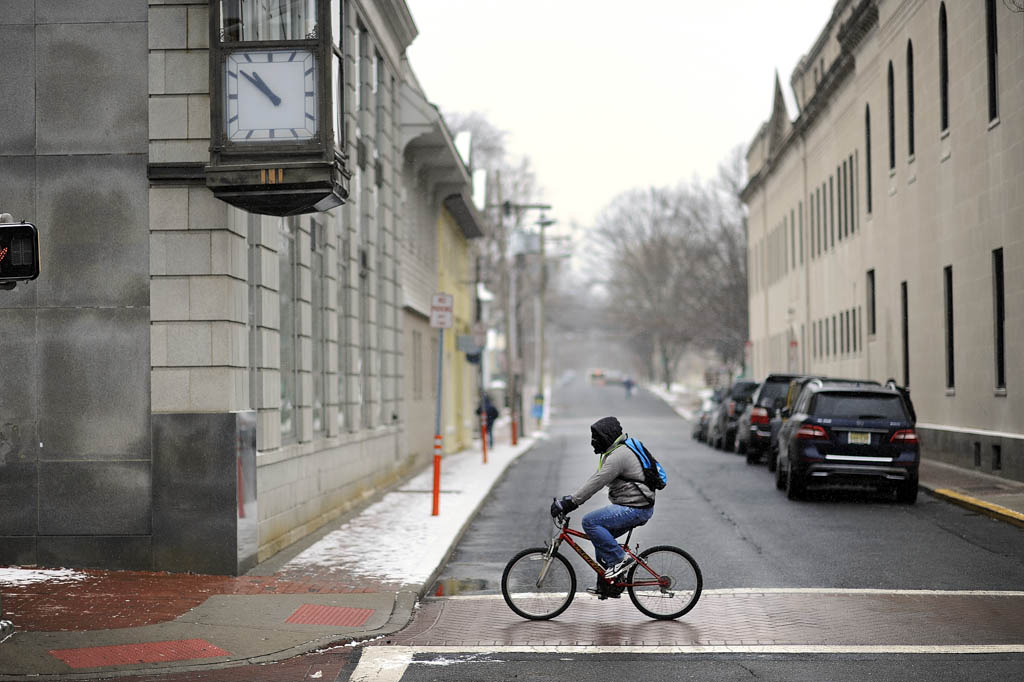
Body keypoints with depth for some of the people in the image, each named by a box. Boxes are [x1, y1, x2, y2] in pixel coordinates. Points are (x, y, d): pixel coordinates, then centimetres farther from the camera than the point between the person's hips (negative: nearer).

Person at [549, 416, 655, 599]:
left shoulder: (618, 456, -18)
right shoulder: (614, 452, 16)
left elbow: (595, 483, -23)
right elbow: (595, 480, 18)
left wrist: (568, 503, -21)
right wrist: (569, 500, 12)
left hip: (636, 509, -11)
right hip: (632, 507, 11)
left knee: (590, 522, -16)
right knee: (601, 538, 15)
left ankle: (620, 559, -10)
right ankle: (611, 584, 20)